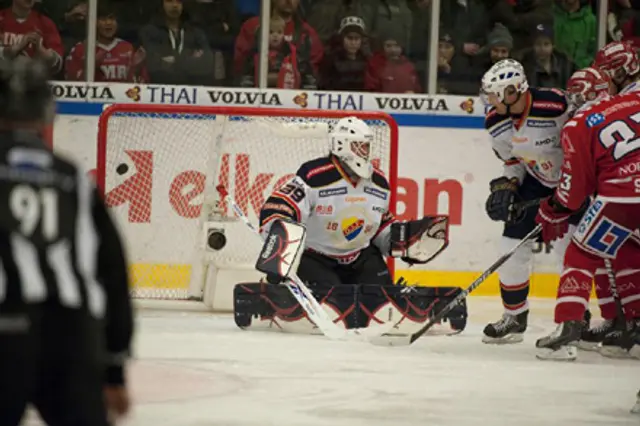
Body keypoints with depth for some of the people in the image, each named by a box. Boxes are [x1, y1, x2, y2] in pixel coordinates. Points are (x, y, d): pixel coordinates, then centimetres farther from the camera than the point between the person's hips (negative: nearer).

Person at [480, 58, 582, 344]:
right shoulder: (496, 122, -9)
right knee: (513, 243, 0)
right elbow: (513, 160, 7)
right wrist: (507, 186, -10)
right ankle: (514, 318, 15)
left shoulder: (557, 107, -30)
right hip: (536, 180, 6)